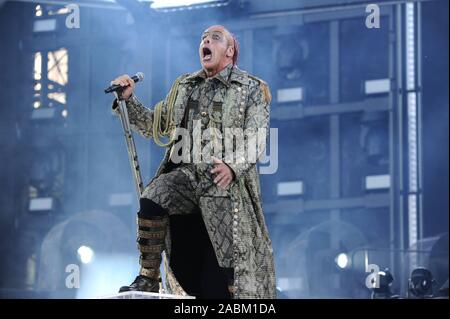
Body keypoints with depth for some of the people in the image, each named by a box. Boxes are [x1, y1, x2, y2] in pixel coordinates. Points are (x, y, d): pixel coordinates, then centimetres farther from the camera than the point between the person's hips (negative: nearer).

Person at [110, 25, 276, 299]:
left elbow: (256, 139, -5)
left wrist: (233, 166, -25)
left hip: (224, 183, -3)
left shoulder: (251, 89, 6)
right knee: (152, 198, -27)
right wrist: (129, 101, 10)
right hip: (184, 174, 3)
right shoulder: (184, 87, 21)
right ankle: (148, 278, -19)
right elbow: (155, 125, 26)